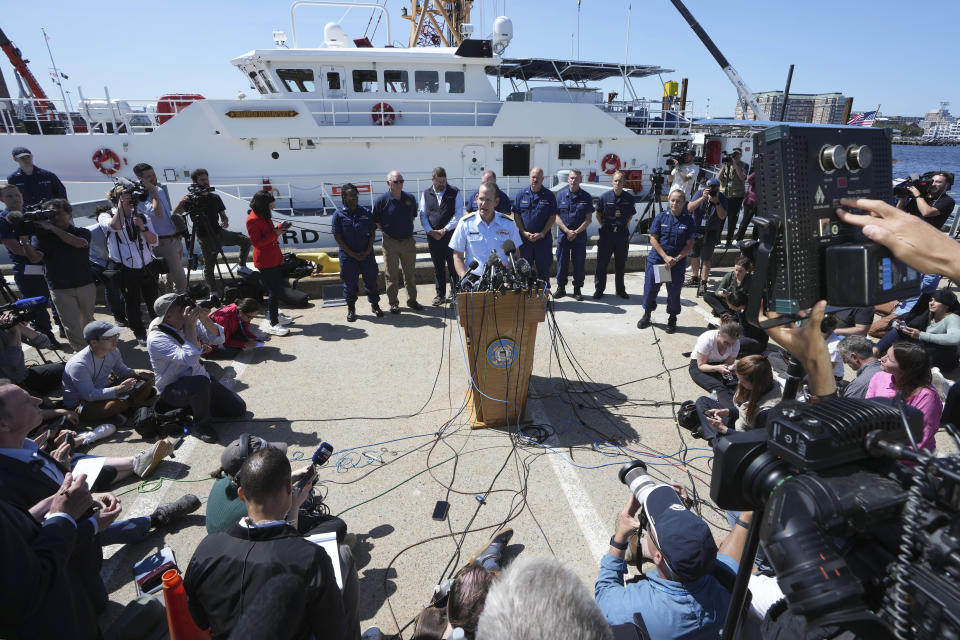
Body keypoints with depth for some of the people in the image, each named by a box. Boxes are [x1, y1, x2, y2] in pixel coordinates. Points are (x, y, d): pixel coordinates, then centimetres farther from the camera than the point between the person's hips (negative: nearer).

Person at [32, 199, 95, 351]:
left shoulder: (82, 232, 3)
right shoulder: (44, 235, 5)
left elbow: (79, 243, -20)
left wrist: (52, 227, -23)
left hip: (86, 285, 1)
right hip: (60, 289, 0)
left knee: (87, 320, 15)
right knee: (71, 326, -6)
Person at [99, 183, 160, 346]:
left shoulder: (141, 216, 10)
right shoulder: (106, 217, -1)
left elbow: (154, 241, 4)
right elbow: (116, 226, -26)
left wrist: (142, 227, -12)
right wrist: (121, 203, -20)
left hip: (146, 267, 3)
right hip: (126, 270, -3)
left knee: (154, 300, 10)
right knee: (132, 303, 8)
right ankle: (140, 334, 20)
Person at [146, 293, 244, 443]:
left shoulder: (187, 324, -2)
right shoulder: (156, 338, -23)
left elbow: (219, 338, -4)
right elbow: (189, 358, -36)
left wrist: (204, 320, -20)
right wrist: (190, 326, -31)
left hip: (201, 381, 7)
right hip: (172, 389, -7)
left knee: (239, 408, -2)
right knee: (200, 382, -41)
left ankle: (194, 405, 18)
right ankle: (200, 426, -16)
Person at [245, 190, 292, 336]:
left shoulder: (264, 216, 12)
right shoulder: (252, 219, -17)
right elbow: (257, 242, -20)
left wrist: (280, 228, 5)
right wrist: (275, 233, -23)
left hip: (275, 258, 10)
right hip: (265, 262, -10)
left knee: (279, 288, 18)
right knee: (274, 291, -7)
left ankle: (274, 314, 35)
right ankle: (273, 324, 1)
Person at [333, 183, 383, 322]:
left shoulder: (366, 212, 1)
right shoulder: (339, 214, -5)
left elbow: (372, 233, 3)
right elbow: (337, 237, -6)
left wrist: (367, 251, -8)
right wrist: (352, 254, -11)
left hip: (366, 254, 2)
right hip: (348, 255, -2)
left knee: (371, 278, 8)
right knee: (349, 282, 6)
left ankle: (374, 304, 26)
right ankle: (351, 308, 22)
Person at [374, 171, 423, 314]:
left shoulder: (410, 198, 2)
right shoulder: (382, 200, -8)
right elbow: (376, 222, 0)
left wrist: (407, 229, 10)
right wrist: (387, 231, -2)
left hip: (408, 241, 3)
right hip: (390, 242, -3)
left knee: (410, 273, 12)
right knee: (391, 275, 4)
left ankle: (412, 300, 25)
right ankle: (393, 303, 14)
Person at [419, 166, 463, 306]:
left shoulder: (455, 192, 1)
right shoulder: (426, 194, 9)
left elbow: (459, 214, -4)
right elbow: (422, 215, 7)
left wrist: (444, 230, -11)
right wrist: (431, 231, -8)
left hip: (451, 235, -3)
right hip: (432, 236, 3)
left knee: (453, 266, -1)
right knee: (438, 267, 10)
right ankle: (440, 295, 21)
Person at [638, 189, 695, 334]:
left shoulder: (688, 220, -1)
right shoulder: (661, 217, -1)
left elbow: (689, 245, -1)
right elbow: (653, 239, -3)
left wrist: (676, 259, -14)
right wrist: (665, 257, -12)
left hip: (677, 263, 0)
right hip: (656, 259, 0)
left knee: (674, 291, 6)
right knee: (650, 288, 6)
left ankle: (672, 319, 25)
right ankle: (647, 314, 29)